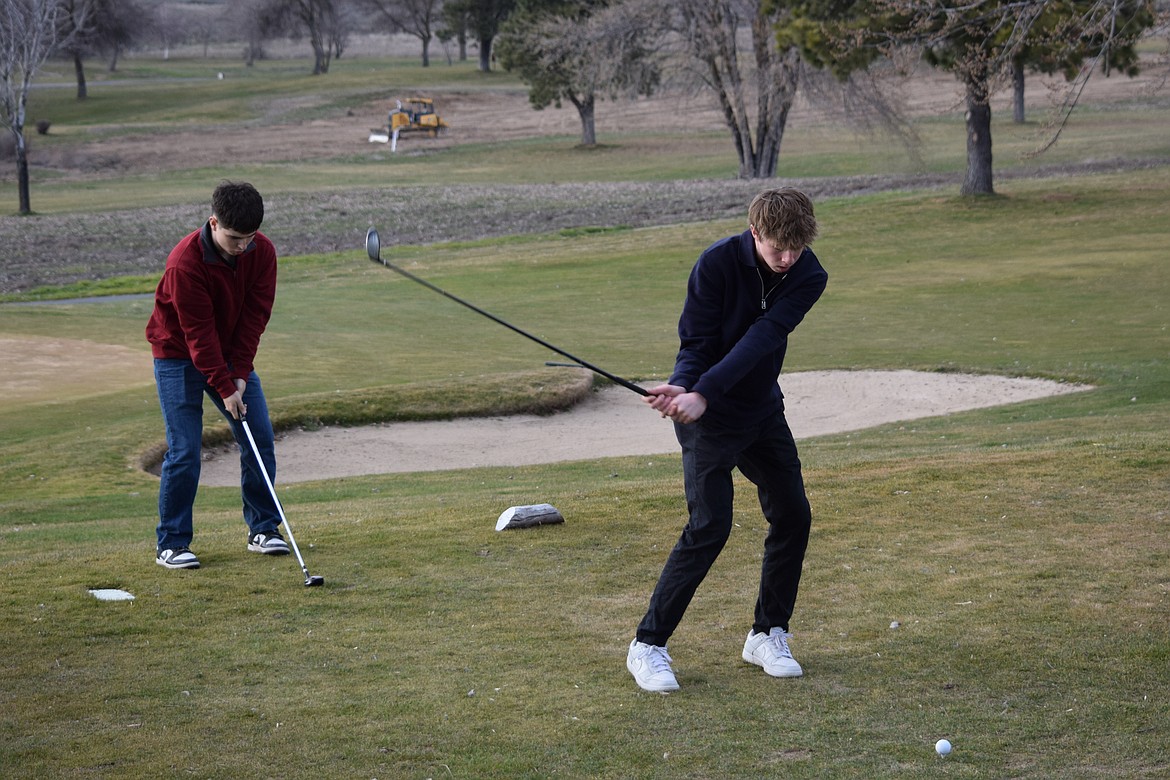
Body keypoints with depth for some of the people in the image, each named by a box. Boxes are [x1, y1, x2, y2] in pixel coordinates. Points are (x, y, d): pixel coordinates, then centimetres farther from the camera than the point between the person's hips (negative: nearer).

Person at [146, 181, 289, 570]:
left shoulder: (262, 252, -12)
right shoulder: (185, 262, -28)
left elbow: (255, 316, -10)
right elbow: (199, 333, -26)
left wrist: (239, 375, -16)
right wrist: (224, 388, -25)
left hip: (231, 353, 5)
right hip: (179, 357, -5)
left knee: (260, 441, 0)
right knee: (185, 451, -10)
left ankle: (263, 529, 12)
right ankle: (171, 543, 0)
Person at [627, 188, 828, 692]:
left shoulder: (808, 277, -13)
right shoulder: (718, 263, -20)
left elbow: (763, 339, -26)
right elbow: (696, 341, -16)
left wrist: (704, 393, -38)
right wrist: (681, 389, -38)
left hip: (763, 409, 5)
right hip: (707, 417, -5)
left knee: (792, 516, 3)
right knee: (709, 527, -13)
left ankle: (768, 635, 20)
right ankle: (648, 644, -4)